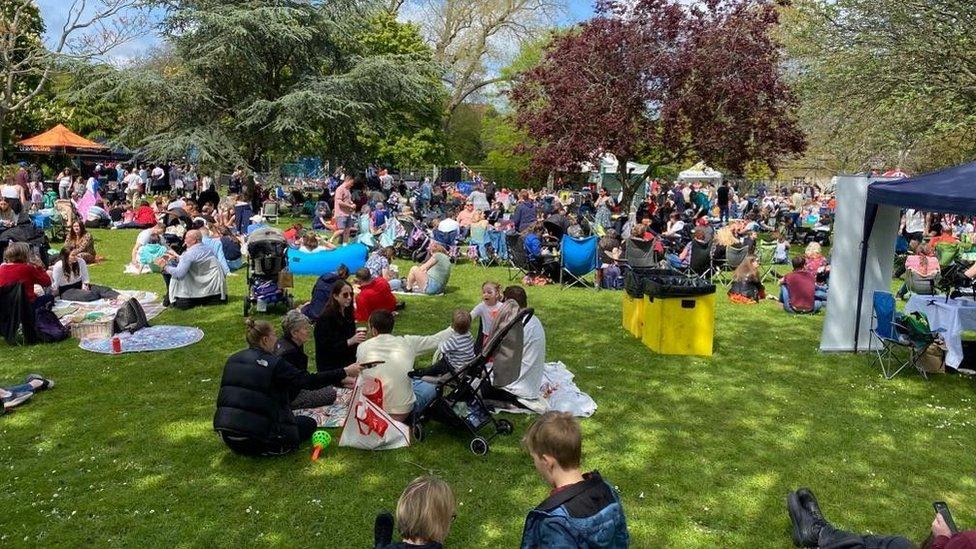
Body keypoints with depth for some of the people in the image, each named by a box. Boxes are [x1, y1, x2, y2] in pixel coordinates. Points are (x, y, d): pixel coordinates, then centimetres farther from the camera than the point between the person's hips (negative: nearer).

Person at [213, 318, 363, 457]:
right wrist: (345, 372, -8)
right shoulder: (274, 363, -12)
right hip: (254, 438, -7)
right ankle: (266, 449, 2)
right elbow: (309, 381, -13)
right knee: (309, 424, 12)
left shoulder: (232, 360, 7)